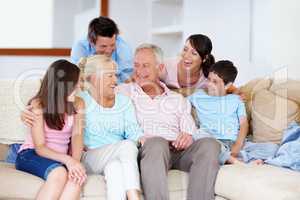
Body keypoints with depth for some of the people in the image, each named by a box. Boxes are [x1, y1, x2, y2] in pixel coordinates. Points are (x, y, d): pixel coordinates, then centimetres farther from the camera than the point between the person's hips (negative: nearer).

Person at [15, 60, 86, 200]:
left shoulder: (77, 105, 2)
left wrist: (75, 161, -33)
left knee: (76, 177, -32)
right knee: (59, 173, -36)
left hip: (59, 158, 3)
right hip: (30, 155, -3)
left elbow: (77, 135, -11)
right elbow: (40, 147, -17)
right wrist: (68, 160, -35)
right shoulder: (38, 105, -11)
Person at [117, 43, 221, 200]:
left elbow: (190, 131, 19)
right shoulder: (123, 91, 20)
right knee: (157, 143, -39)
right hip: (146, 150, -3)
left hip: (179, 151, 3)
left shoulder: (177, 99, 28)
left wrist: (187, 136, -6)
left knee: (209, 144, -28)